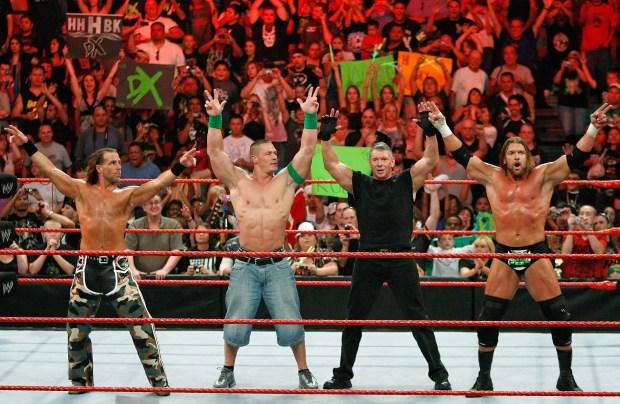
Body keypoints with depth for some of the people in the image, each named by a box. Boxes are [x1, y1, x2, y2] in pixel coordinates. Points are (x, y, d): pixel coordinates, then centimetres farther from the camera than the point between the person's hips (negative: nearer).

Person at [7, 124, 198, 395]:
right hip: (87, 266, 1)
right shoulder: (81, 191, 3)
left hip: (117, 267, -1)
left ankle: (158, 380, 2)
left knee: (140, 324, -5)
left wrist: (180, 166, -25)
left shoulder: (128, 195, 1)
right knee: (77, 327, 10)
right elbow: (49, 169, 2)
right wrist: (27, 146, -1)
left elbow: (157, 183, -12)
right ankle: (81, 380, 26)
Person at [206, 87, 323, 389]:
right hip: (245, 265, 0)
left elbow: (307, 149, -2)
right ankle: (228, 371, 22)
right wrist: (215, 118, -12)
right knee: (235, 324, 3)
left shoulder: (286, 182, 5)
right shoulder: (238, 182, 4)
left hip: (277, 265, 0)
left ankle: (304, 372, 15)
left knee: (291, 323, 0)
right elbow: (215, 151, -3)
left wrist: (310, 116, -11)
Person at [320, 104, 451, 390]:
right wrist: (325, 137, -7)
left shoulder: (406, 182, 6)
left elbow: (430, 161, -2)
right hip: (367, 261, 2)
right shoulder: (359, 184, 9)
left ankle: (438, 372, 6)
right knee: (354, 319, 8)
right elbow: (331, 164, 4)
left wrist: (431, 132, -14)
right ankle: (343, 375, 19)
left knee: (417, 317, -1)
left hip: (401, 260, -2)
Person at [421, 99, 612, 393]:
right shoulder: (493, 178, 3)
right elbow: (462, 155, 4)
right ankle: (484, 378, 16)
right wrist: (442, 125, -4)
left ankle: (566, 377, 17)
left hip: (536, 254, -1)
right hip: (504, 255, 1)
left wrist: (593, 128, -19)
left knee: (559, 316, 1)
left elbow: (576, 157, -7)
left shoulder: (544, 176, -1)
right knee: (488, 318, 2)